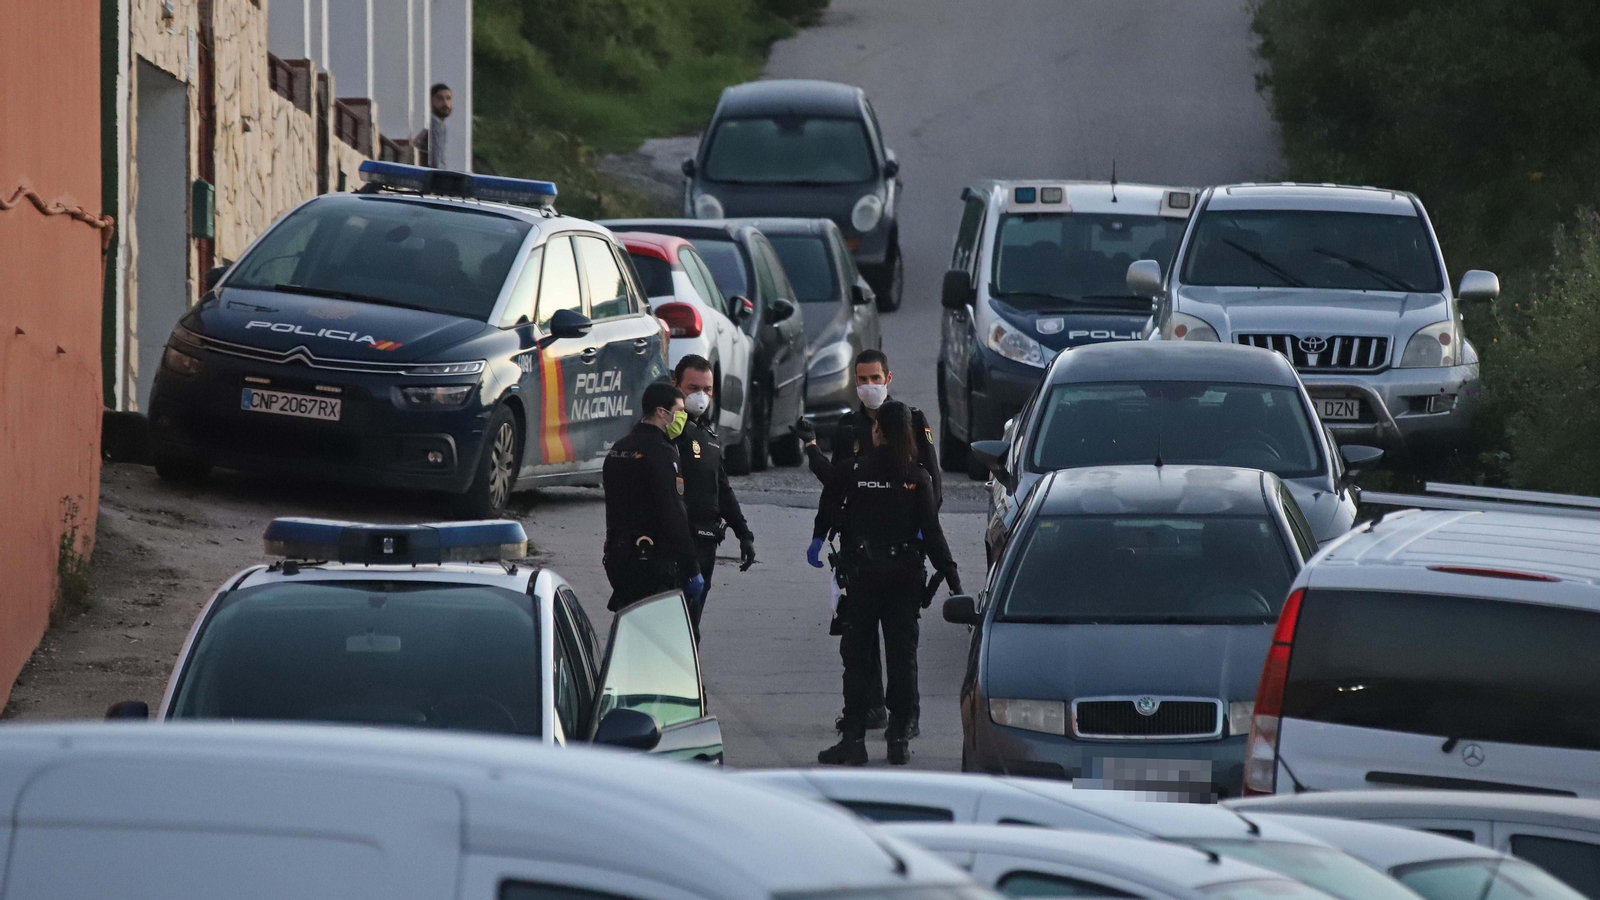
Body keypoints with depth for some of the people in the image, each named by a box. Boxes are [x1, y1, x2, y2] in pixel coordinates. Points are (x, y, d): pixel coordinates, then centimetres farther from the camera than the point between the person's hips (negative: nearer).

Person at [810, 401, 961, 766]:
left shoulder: (852, 471, -4)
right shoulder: (917, 478, -2)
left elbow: (827, 515, 2)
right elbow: (932, 533, -3)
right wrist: (950, 575, 2)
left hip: (861, 574, -1)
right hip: (904, 578, 1)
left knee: (857, 657, 3)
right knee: (902, 656, 7)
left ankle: (853, 739, -1)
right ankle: (900, 739, 6)